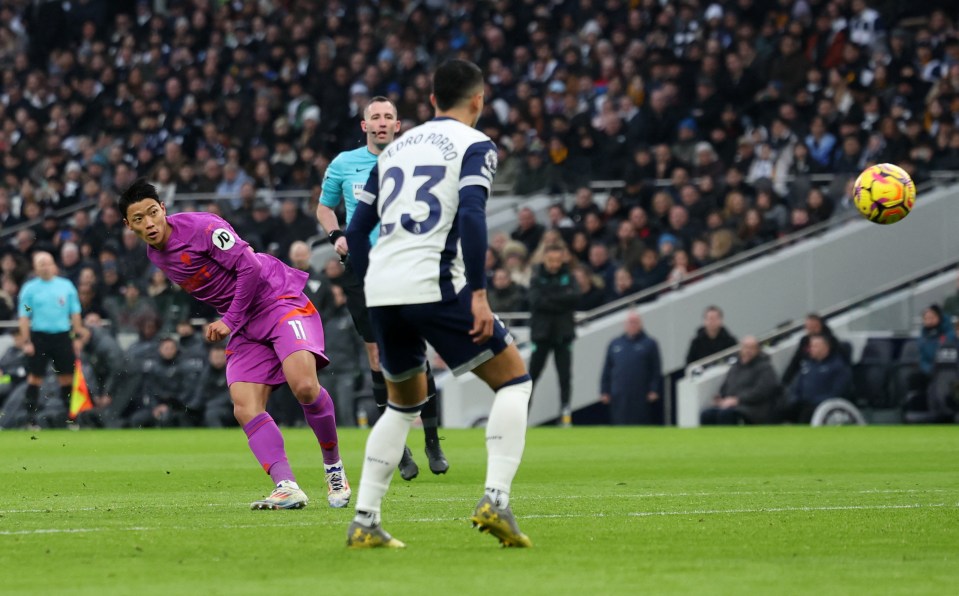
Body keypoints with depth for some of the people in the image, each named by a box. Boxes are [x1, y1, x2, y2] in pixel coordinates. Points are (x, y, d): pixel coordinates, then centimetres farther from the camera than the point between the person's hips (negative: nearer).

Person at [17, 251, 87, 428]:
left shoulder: (66, 286, 8)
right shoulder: (29, 288, 3)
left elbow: (75, 313, 12)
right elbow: (24, 317, 1)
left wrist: (78, 335, 6)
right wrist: (26, 342, -7)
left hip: (62, 335, 2)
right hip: (39, 336, -2)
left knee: (67, 375, 1)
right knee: (35, 375, -5)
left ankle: (68, 413, 11)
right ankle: (30, 416, -1)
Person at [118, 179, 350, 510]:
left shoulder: (201, 227, -17)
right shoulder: (155, 255, 8)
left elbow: (249, 268, -19)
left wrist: (230, 321, -14)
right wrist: (221, 325, 15)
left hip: (280, 300, -8)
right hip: (245, 327, 8)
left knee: (304, 386, -27)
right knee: (245, 409, -13)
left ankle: (334, 467, -6)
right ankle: (287, 487, -21)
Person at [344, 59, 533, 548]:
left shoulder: (397, 147, 21)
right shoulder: (474, 145, 2)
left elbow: (357, 229, 20)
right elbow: (471, 216, -15)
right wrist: (478, 294, -15)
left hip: (381, 288, 6)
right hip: (434, 285, -6)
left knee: (404, 402, 23)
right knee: (514, 379, 8)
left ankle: (364, 522, 13)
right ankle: (495, 499, -9)